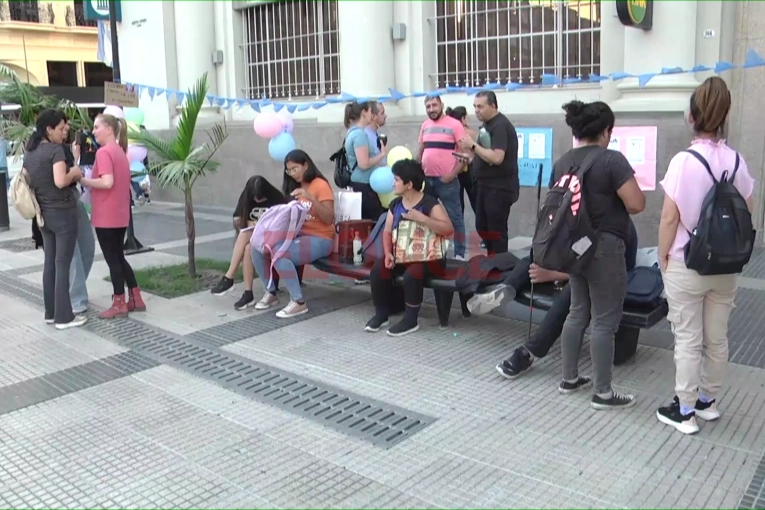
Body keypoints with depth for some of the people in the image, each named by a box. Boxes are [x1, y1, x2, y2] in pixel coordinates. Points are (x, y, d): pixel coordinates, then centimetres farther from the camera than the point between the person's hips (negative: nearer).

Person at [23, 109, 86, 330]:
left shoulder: (29, 152, 9)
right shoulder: (56, 150, -15)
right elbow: (60, 181, -27)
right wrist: (74, 173, -10)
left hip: (43, 213, 8)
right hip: (62, 212, -8)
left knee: (50, 263, 14)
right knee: (63, 264, -3)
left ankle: (51, 312, 20)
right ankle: (64, 316, 2)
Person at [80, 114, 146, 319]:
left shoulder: (104, 152, -15)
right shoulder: (120, 151, 13)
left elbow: (107, 182, -26)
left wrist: (83, 180, -15)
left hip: (106, 216, -9)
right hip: (120, 215, 9)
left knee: (112, 259, 1)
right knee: (119, 257, 17)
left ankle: (119, 304, 9)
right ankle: (136, 299, 19)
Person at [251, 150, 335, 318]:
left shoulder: (320, 185, -8)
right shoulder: (293, 187, 14)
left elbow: (329, 219, -17)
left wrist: (310, 197, -26)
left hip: (319, 239, -7)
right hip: (296, 234, 7)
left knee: (279, 252, -31)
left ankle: (299, 302, -20)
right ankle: (270, 292, 5)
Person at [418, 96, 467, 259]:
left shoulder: (454, 124, -6)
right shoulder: (425, 125, 12)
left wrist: (453, 173, -17)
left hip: (446, 180, -6)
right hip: (426, 179, 6)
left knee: (454, 217, 0)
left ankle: (459, 254, 6)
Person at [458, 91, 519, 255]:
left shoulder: (500, 126, -17)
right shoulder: (487, 125, 12)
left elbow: (497, 158, -27)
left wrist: (473, 145, -20)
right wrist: (470, 155, 5)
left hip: (499, 187, -10)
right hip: (486, 185, 10)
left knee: (496, 229, -3)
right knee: (482, 226, 16)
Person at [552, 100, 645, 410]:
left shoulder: (561, 164, 5)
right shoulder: (612, 160, -16)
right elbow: (636, 204, -18)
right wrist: (615, 199, 3)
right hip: (604, 248, -7)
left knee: (578, 312, 18)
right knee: (604, 320, 0)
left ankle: (569, 379, 26)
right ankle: (603, 393, 8)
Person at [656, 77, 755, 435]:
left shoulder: (683, 161, -16)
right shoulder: (737, 161, -1)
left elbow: (670, 218, -15)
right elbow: (746, 214, 7)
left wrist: (663, 256, -3)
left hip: (686, 266, -5)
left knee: (688, 340, 3)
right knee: (717, 338, 15)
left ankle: (684, 411, 13)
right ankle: (708, 401, 31)